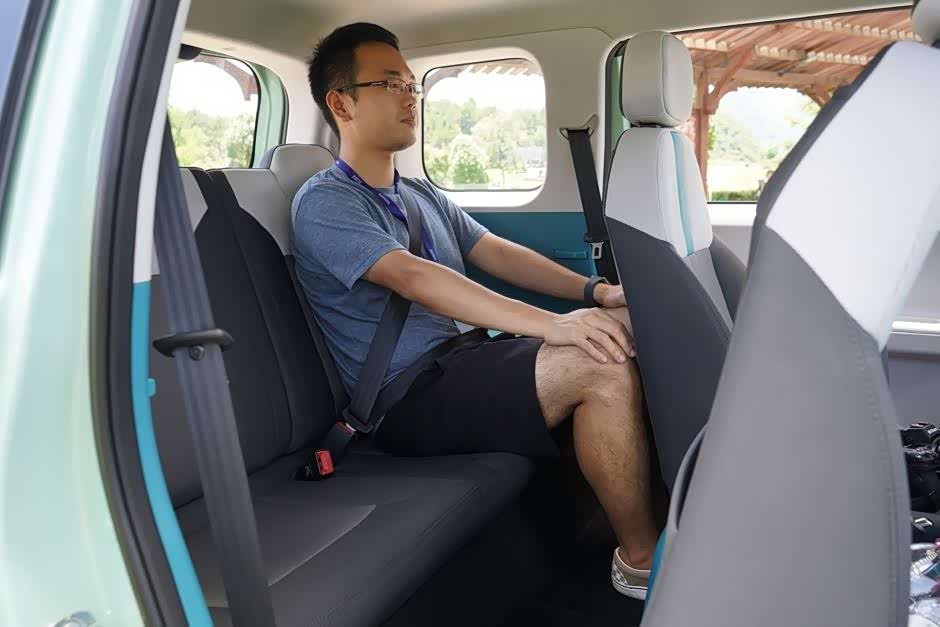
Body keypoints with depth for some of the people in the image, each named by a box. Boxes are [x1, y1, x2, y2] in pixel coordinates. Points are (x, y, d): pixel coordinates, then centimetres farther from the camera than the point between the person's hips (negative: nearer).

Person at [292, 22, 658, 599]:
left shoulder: (424, 196, 19)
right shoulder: (324, 204, -8)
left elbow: (499, 254, 12)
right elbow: (415, 278, -23)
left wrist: (594, 292, -3)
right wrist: (552, 324, -31)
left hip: (466, 361, 8)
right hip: (411, 399, -8)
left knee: (623, 325, -7)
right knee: (602, 365, -26)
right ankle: (642, 560, -9)